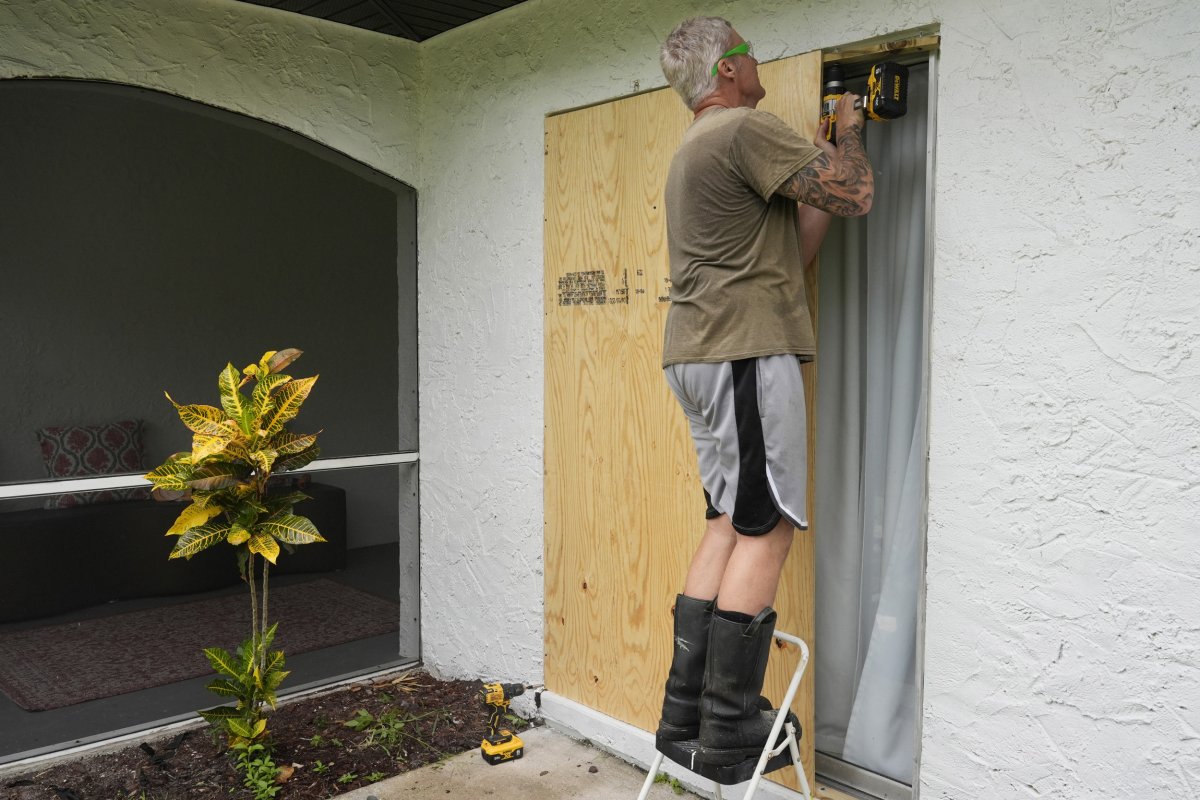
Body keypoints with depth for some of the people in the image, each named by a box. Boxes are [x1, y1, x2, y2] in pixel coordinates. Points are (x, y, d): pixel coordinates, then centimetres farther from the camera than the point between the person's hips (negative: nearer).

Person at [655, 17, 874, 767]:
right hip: (746, 349, -10)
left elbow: (795, 248, 22)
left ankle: (686, 704, 15)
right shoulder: (747, 129, -7)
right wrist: (849, 131, 10)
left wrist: (833, 155, 20)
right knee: (767, 528, -5)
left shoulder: (693, 150, 25)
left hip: (698, 354, 10)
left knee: (731, 522, 11)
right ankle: (730, 722, 0)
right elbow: (857, 195, -9)